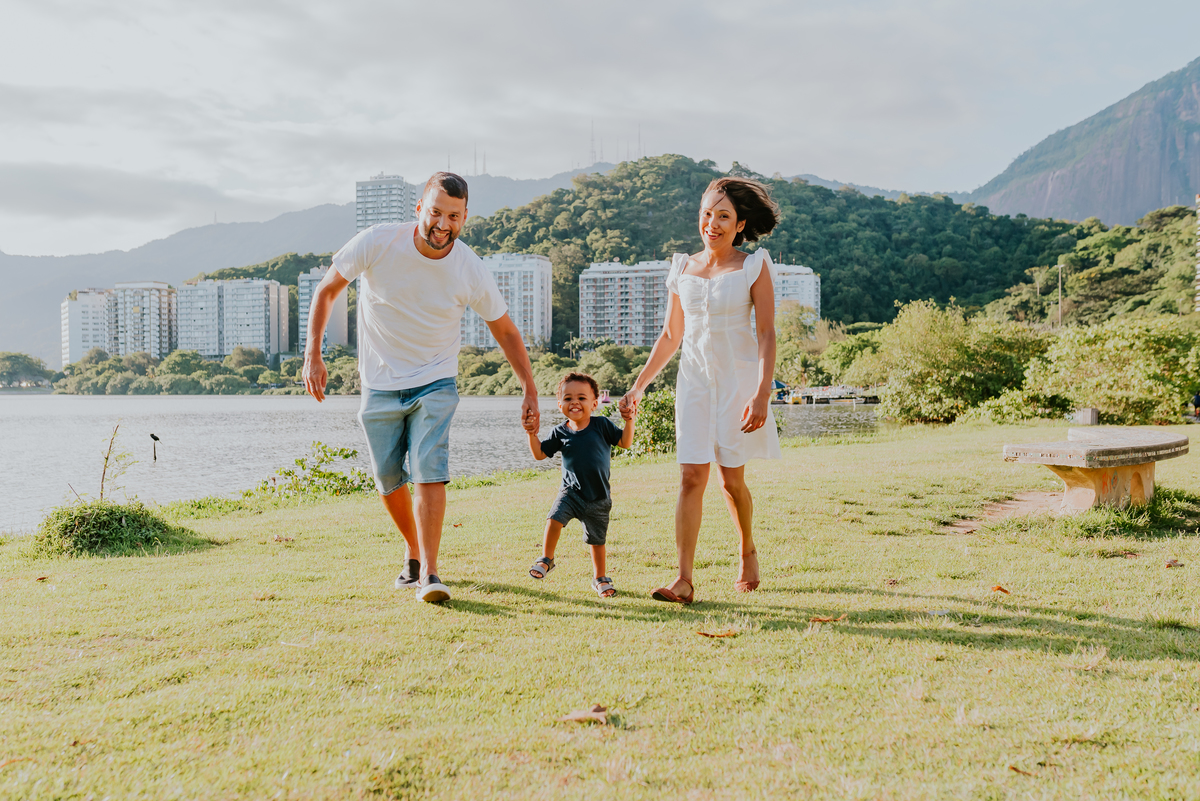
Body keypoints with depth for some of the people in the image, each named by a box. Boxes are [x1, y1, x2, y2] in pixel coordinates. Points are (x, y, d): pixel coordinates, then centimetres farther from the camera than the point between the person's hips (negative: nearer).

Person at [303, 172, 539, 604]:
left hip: (435, 382, -1)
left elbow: (506, 331, -1)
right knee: (388, 482, 8)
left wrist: (530, 390, -5)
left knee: (429, 472, -18)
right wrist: (313, 354, -12)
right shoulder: (377, 243, -17)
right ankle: (413, 550, 33)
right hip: (379, 384, 1)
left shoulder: (472, 272, -15)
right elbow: (326, 290, -4)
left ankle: (428, 573, -12)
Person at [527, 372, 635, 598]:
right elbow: (540, 454, 4)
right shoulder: (560, 433, -2)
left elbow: (625, 442, -1)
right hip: (571, 491, 0)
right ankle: (546, 559, -4)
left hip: (598, 497, 0)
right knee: (554, 518, -24)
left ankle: (600, 578, 28)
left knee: (597, 540, 9)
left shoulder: (602, 425, -5)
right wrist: (532, 435, -10)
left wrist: (629, 421, -15)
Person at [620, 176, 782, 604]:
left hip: (738, 382, -3)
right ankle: (684, 579, -8)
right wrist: (639, 385, 11)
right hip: (694, 381, 3)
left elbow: (766, 334, -9)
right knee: (691, 477, -6)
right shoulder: (683, 268, 7)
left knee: (731, 479, 4)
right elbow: (670, 336, 14)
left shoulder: (754, 267, -4)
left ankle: (748, 551, 32)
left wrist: (762, 394, -19)